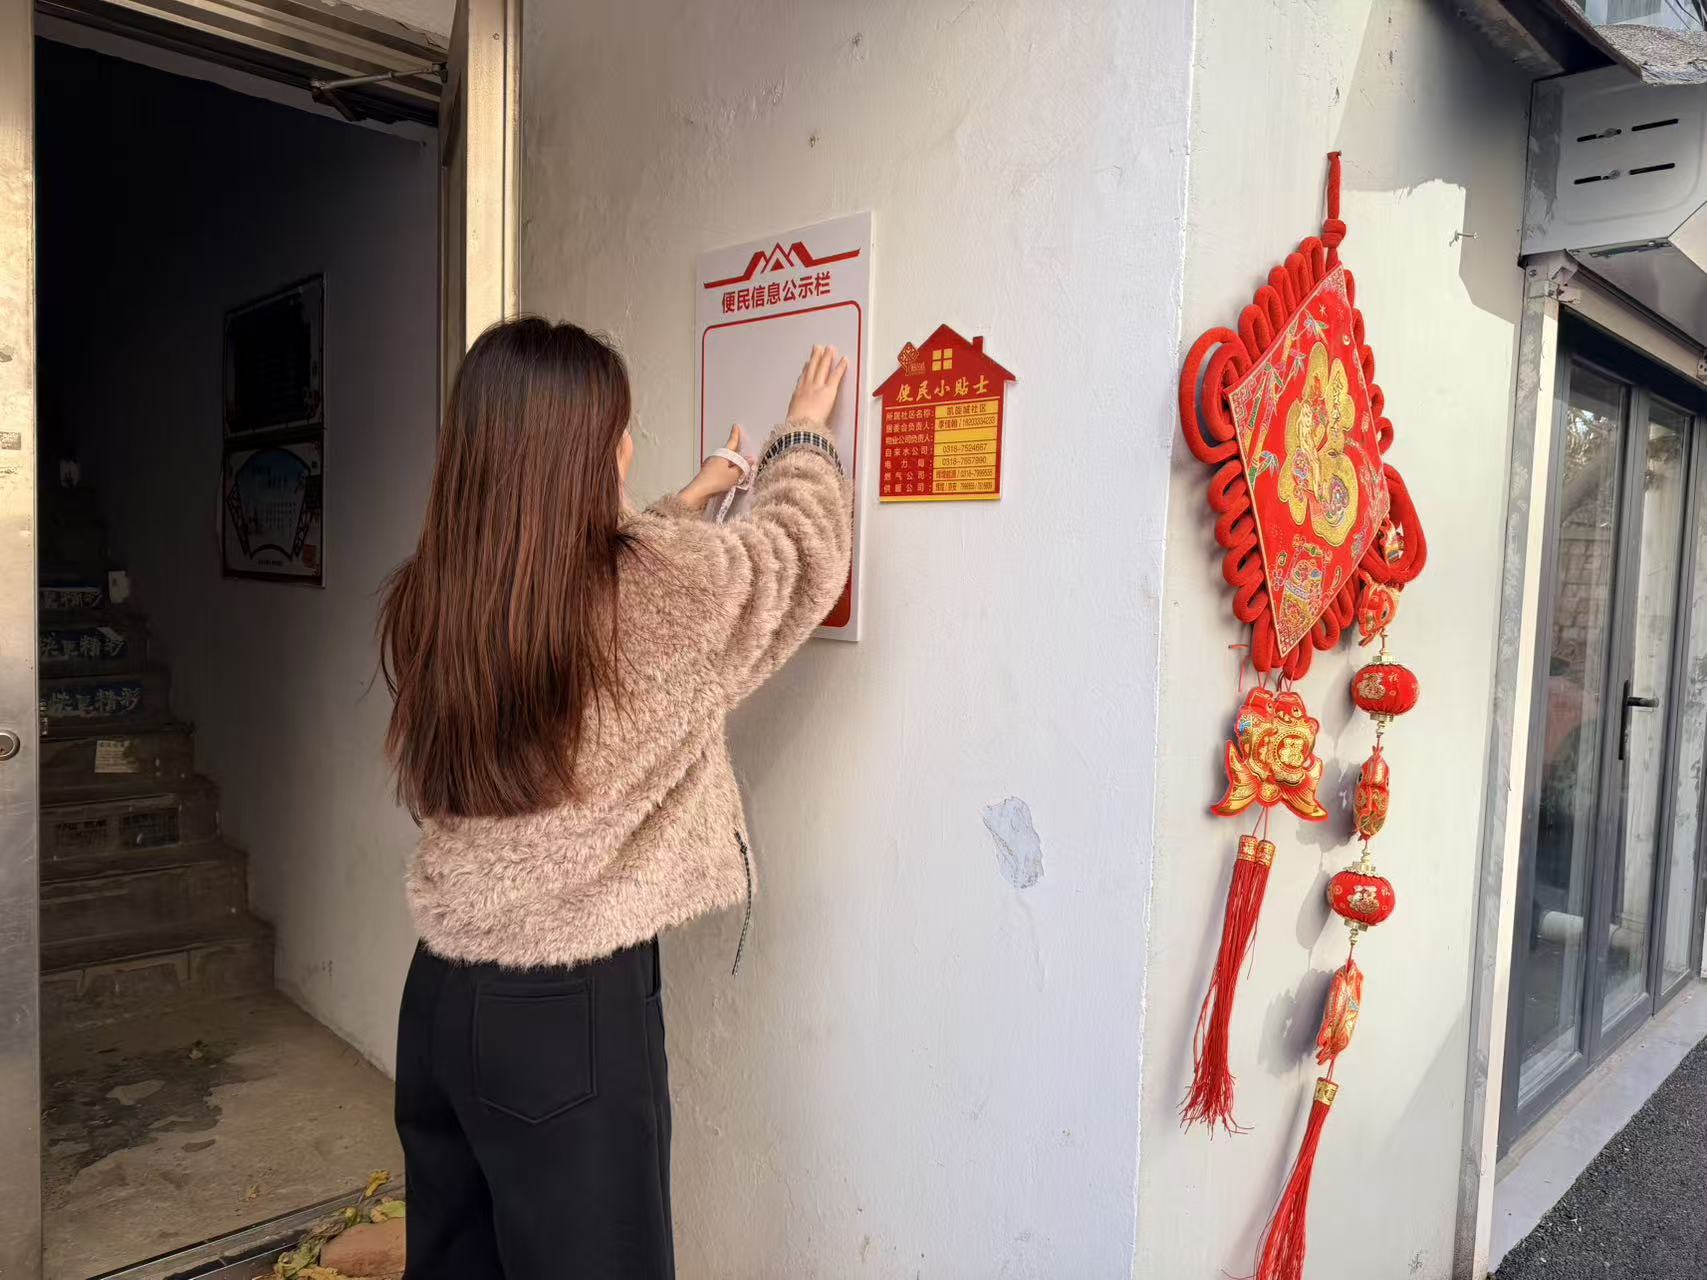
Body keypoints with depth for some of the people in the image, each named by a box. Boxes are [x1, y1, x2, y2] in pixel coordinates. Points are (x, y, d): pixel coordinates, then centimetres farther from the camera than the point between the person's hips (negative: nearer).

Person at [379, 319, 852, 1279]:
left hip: (444, 991, 6)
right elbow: (801, 548, 0)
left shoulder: (430, 599, -2)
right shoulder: (663, 587, -19)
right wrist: (807, 435, 19)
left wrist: (687, 504, 28)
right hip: (571, 1009, -6)